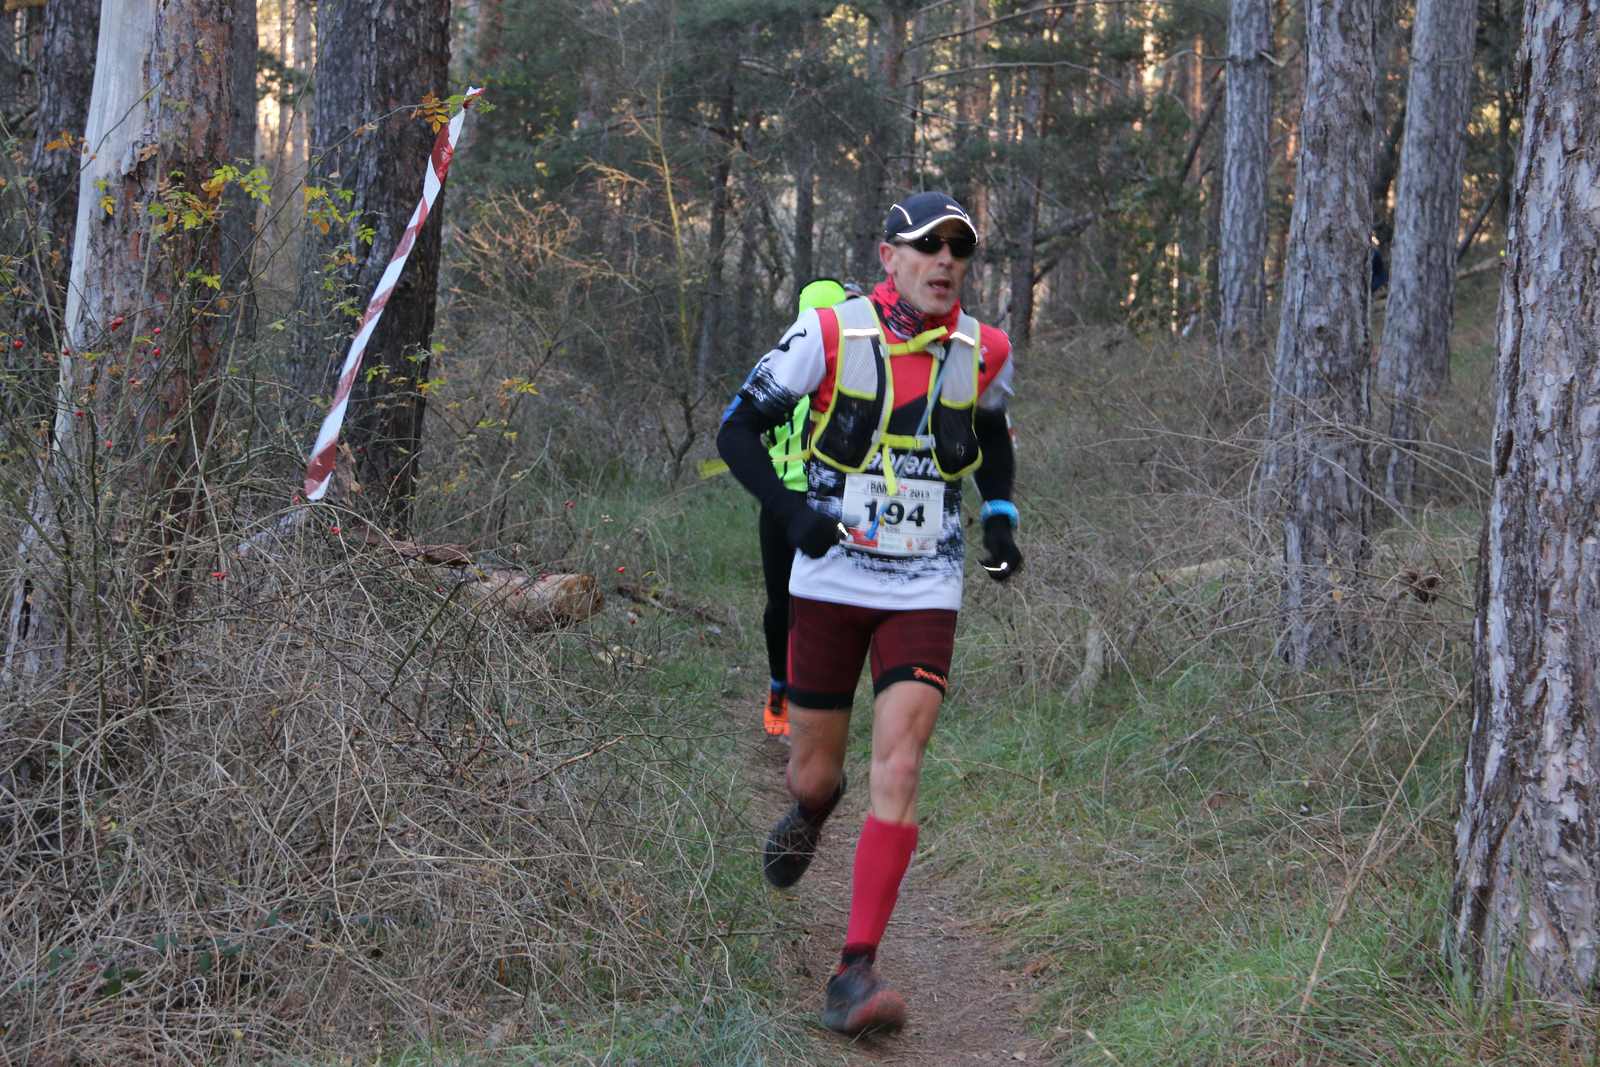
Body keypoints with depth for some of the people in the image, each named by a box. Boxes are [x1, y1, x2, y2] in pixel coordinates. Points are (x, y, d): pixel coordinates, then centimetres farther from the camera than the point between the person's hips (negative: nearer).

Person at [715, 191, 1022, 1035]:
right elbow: (736, 430, -5)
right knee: (814, 775, 8)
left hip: (925, 595, 1)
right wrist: (790, 509, -20)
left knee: (897, 769, -15)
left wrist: (999, 518, 8)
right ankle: (813, 811, 49)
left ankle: (855, 973, -14)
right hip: (829, 585, -1)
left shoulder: (983, 353, 1)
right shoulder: (830, 335, -9)